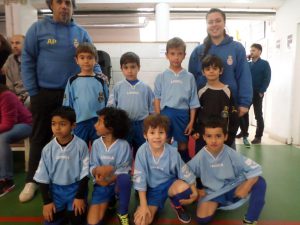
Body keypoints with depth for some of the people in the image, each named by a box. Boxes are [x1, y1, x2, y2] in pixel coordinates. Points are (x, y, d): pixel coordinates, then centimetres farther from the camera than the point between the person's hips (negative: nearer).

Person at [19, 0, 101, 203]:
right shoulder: (38, 28, 0)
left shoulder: (81, 34, 5)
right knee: (40, 138, 9)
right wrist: (33, 92, -7)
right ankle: (33, 180, 23)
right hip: (44, 93, -1)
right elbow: (28, 61, -2)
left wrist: (99, 75, -14)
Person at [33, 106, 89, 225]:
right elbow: (43, 178, -1)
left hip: (76, 187, -2)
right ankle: (63, 209, 24)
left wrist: (80, 197, -11)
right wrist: (47, 201, -4)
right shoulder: (48, 149, -8)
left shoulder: (81, 145, -16)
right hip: (55, 189, 2)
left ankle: (70, 208, 21)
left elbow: (84, 173, -10)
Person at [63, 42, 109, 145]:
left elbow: (107, 103, 3)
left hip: (98, 122, 0)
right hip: (79, 123, 0)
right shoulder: (72, 81, 0)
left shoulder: (101, 81, -1)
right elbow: (67, 104, 4)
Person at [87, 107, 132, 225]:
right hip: (101, 185, 1)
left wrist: (108, 181, -27)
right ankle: (109, 201, 16)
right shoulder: (96, 144, -4)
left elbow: (124, 170, -14)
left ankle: (122, 213, -10)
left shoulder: (123, 145, -14)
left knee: (124, 178, -37)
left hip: (117, 183, -1)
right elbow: (92, 168, -4)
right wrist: (99, 170, -26)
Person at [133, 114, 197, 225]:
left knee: (184, 188, -33)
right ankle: (156, 206, 17)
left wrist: (194, 192, -8)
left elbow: (185, 173, -5)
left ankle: (177, 205, 5)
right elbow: (139, 178, -15)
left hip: (169, 183, 1)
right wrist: (143, 205, -13)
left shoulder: (172, 152, -17)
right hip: (152, 189, 0)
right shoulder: (142, 152, -21)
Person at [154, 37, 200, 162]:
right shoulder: (161, 77, -1)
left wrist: (191, 122, -1)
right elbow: (157, 99, 2)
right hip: (166, 113, 0)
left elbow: (193, 102, 2)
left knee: (183, 145, 15)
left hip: (183, 115, 1)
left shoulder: (189, 77, 0)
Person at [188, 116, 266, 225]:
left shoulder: (231, 154, -17)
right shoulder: (200, 157, -16)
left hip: (233, 189, 1)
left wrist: (245, 189, -23)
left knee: (259, 182, -22)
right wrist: (195, 190, -8)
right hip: (212, 192, 0)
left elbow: (255, 169, -17)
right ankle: (216, 203, 11)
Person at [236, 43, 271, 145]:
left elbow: (267, 79, -8)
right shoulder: (248, 64, 14)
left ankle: (258, 136, 9)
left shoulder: (264, 64, -1)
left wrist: (261, 91, -16)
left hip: (257, 93, -5)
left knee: (258, 115, 2)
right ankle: (244, 132, 25)